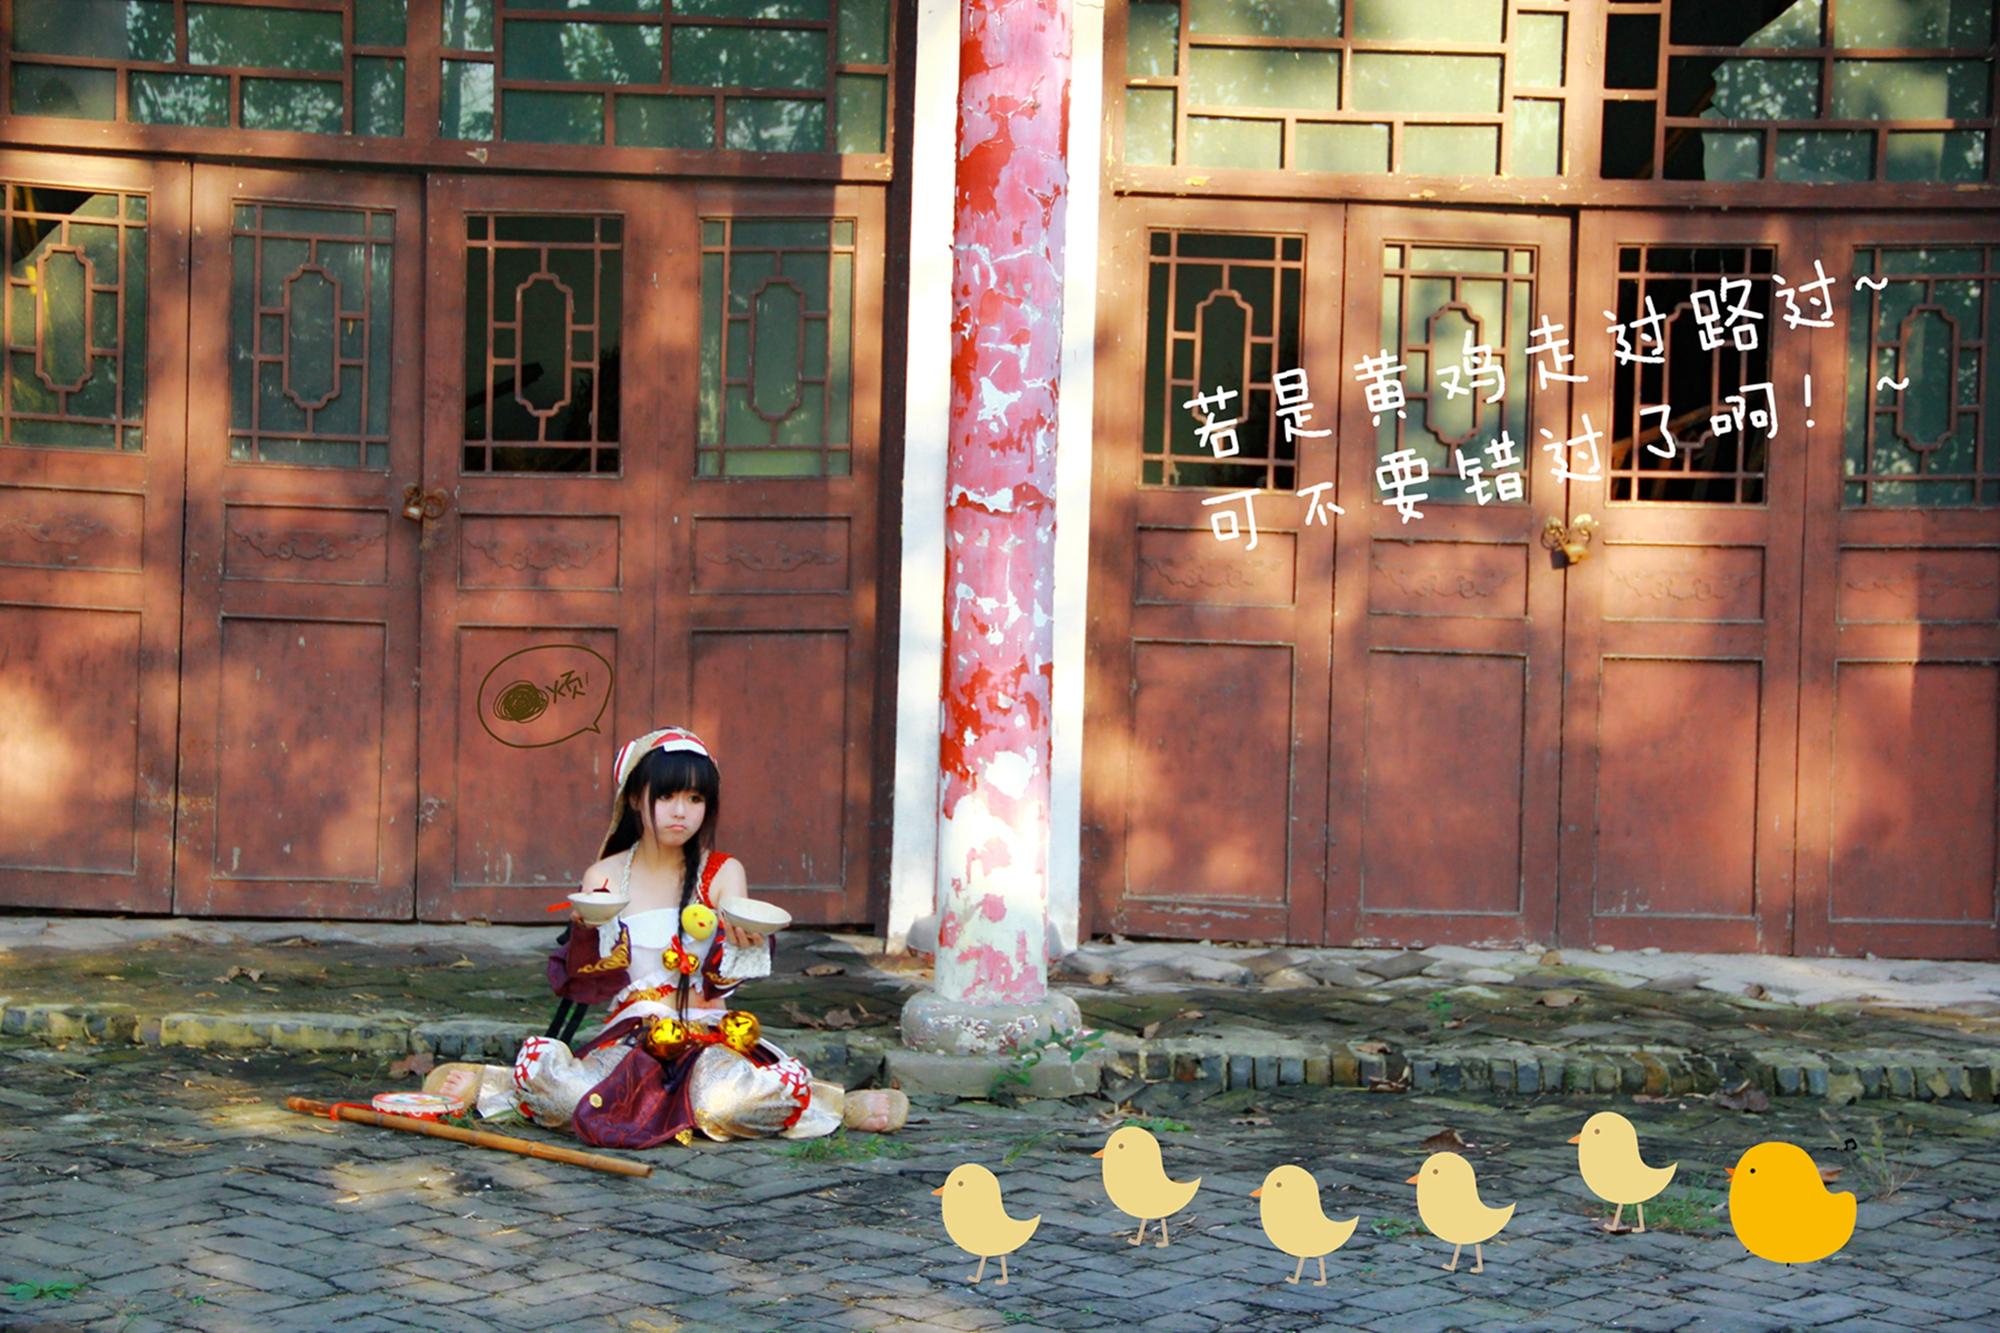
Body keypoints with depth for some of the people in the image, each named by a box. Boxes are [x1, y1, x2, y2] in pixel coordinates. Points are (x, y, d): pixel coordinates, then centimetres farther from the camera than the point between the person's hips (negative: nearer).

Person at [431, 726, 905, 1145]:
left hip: (710, 1039, -1)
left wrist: (745, 942, -27)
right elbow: (591, 987, 3)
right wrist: (585, 930, -17)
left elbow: (728, 981, -5)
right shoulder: (604, 877, 5)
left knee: (729, 1101, -37)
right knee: (540, 1068, -32)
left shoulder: (723, 874, 4)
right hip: (629, 1036, 1)